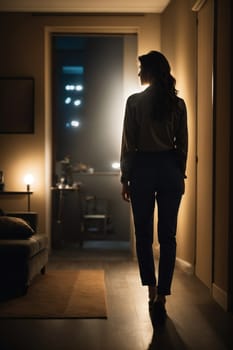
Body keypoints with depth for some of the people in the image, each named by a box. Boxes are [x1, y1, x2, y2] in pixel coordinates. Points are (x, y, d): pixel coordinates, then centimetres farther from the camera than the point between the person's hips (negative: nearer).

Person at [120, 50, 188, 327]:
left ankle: (152, 292, 3)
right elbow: (182, 144, 6)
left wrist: (125, 178, 1)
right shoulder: (178, 103, 4)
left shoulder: (135, 101, -4)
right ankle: (161, 297, 5)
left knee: (143, 235, 7)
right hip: (170, 168, 2)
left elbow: (128, 144, -4)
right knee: (167, 236, 5)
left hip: (143, 168, -2)